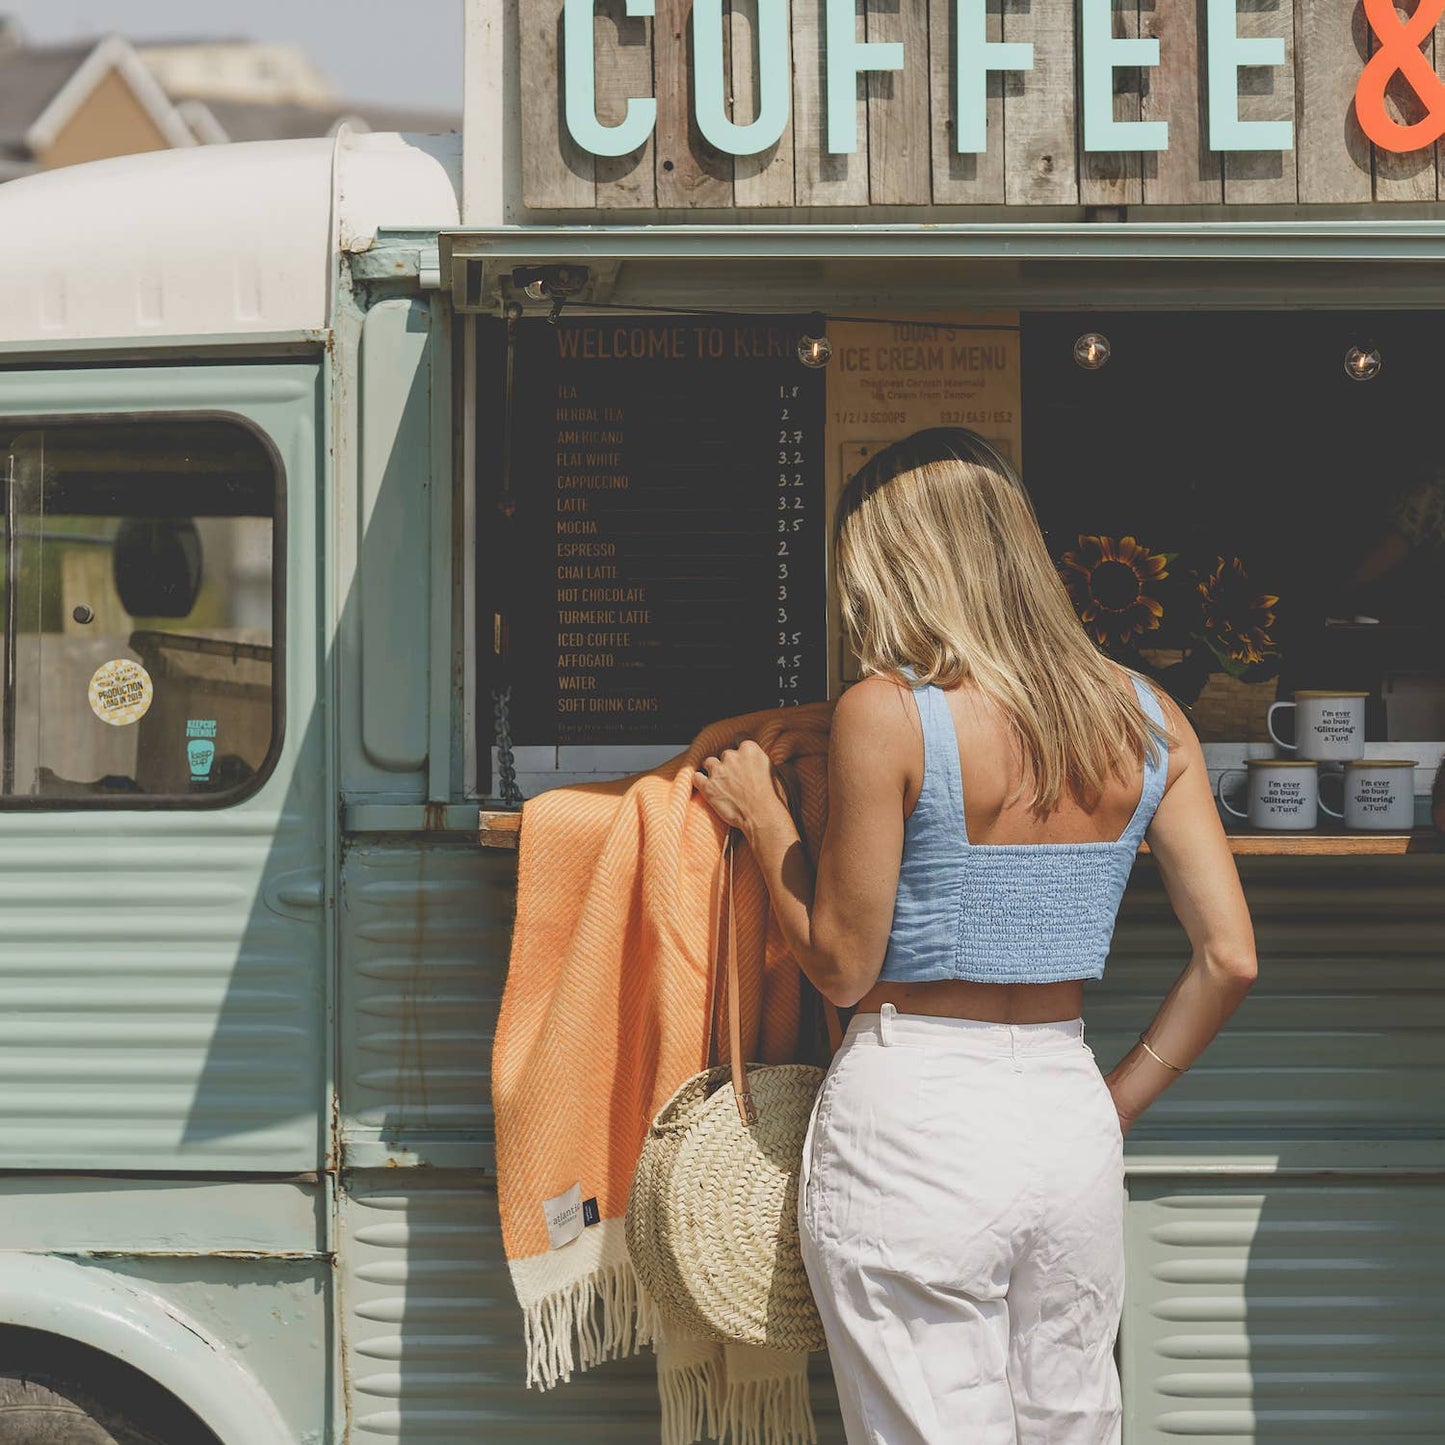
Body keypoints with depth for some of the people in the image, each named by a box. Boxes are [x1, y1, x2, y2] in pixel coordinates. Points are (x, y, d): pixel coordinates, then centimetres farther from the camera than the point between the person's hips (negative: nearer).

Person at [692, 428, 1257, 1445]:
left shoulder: (886, 714, -11)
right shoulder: (1148, 720, 3)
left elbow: (843, 967, -7)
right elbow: (1230, 959, 1)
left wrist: (763, 821, 7)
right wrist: (1118, 1103, 11)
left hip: (913, 1122, -5)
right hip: (1069, 1113, 5)